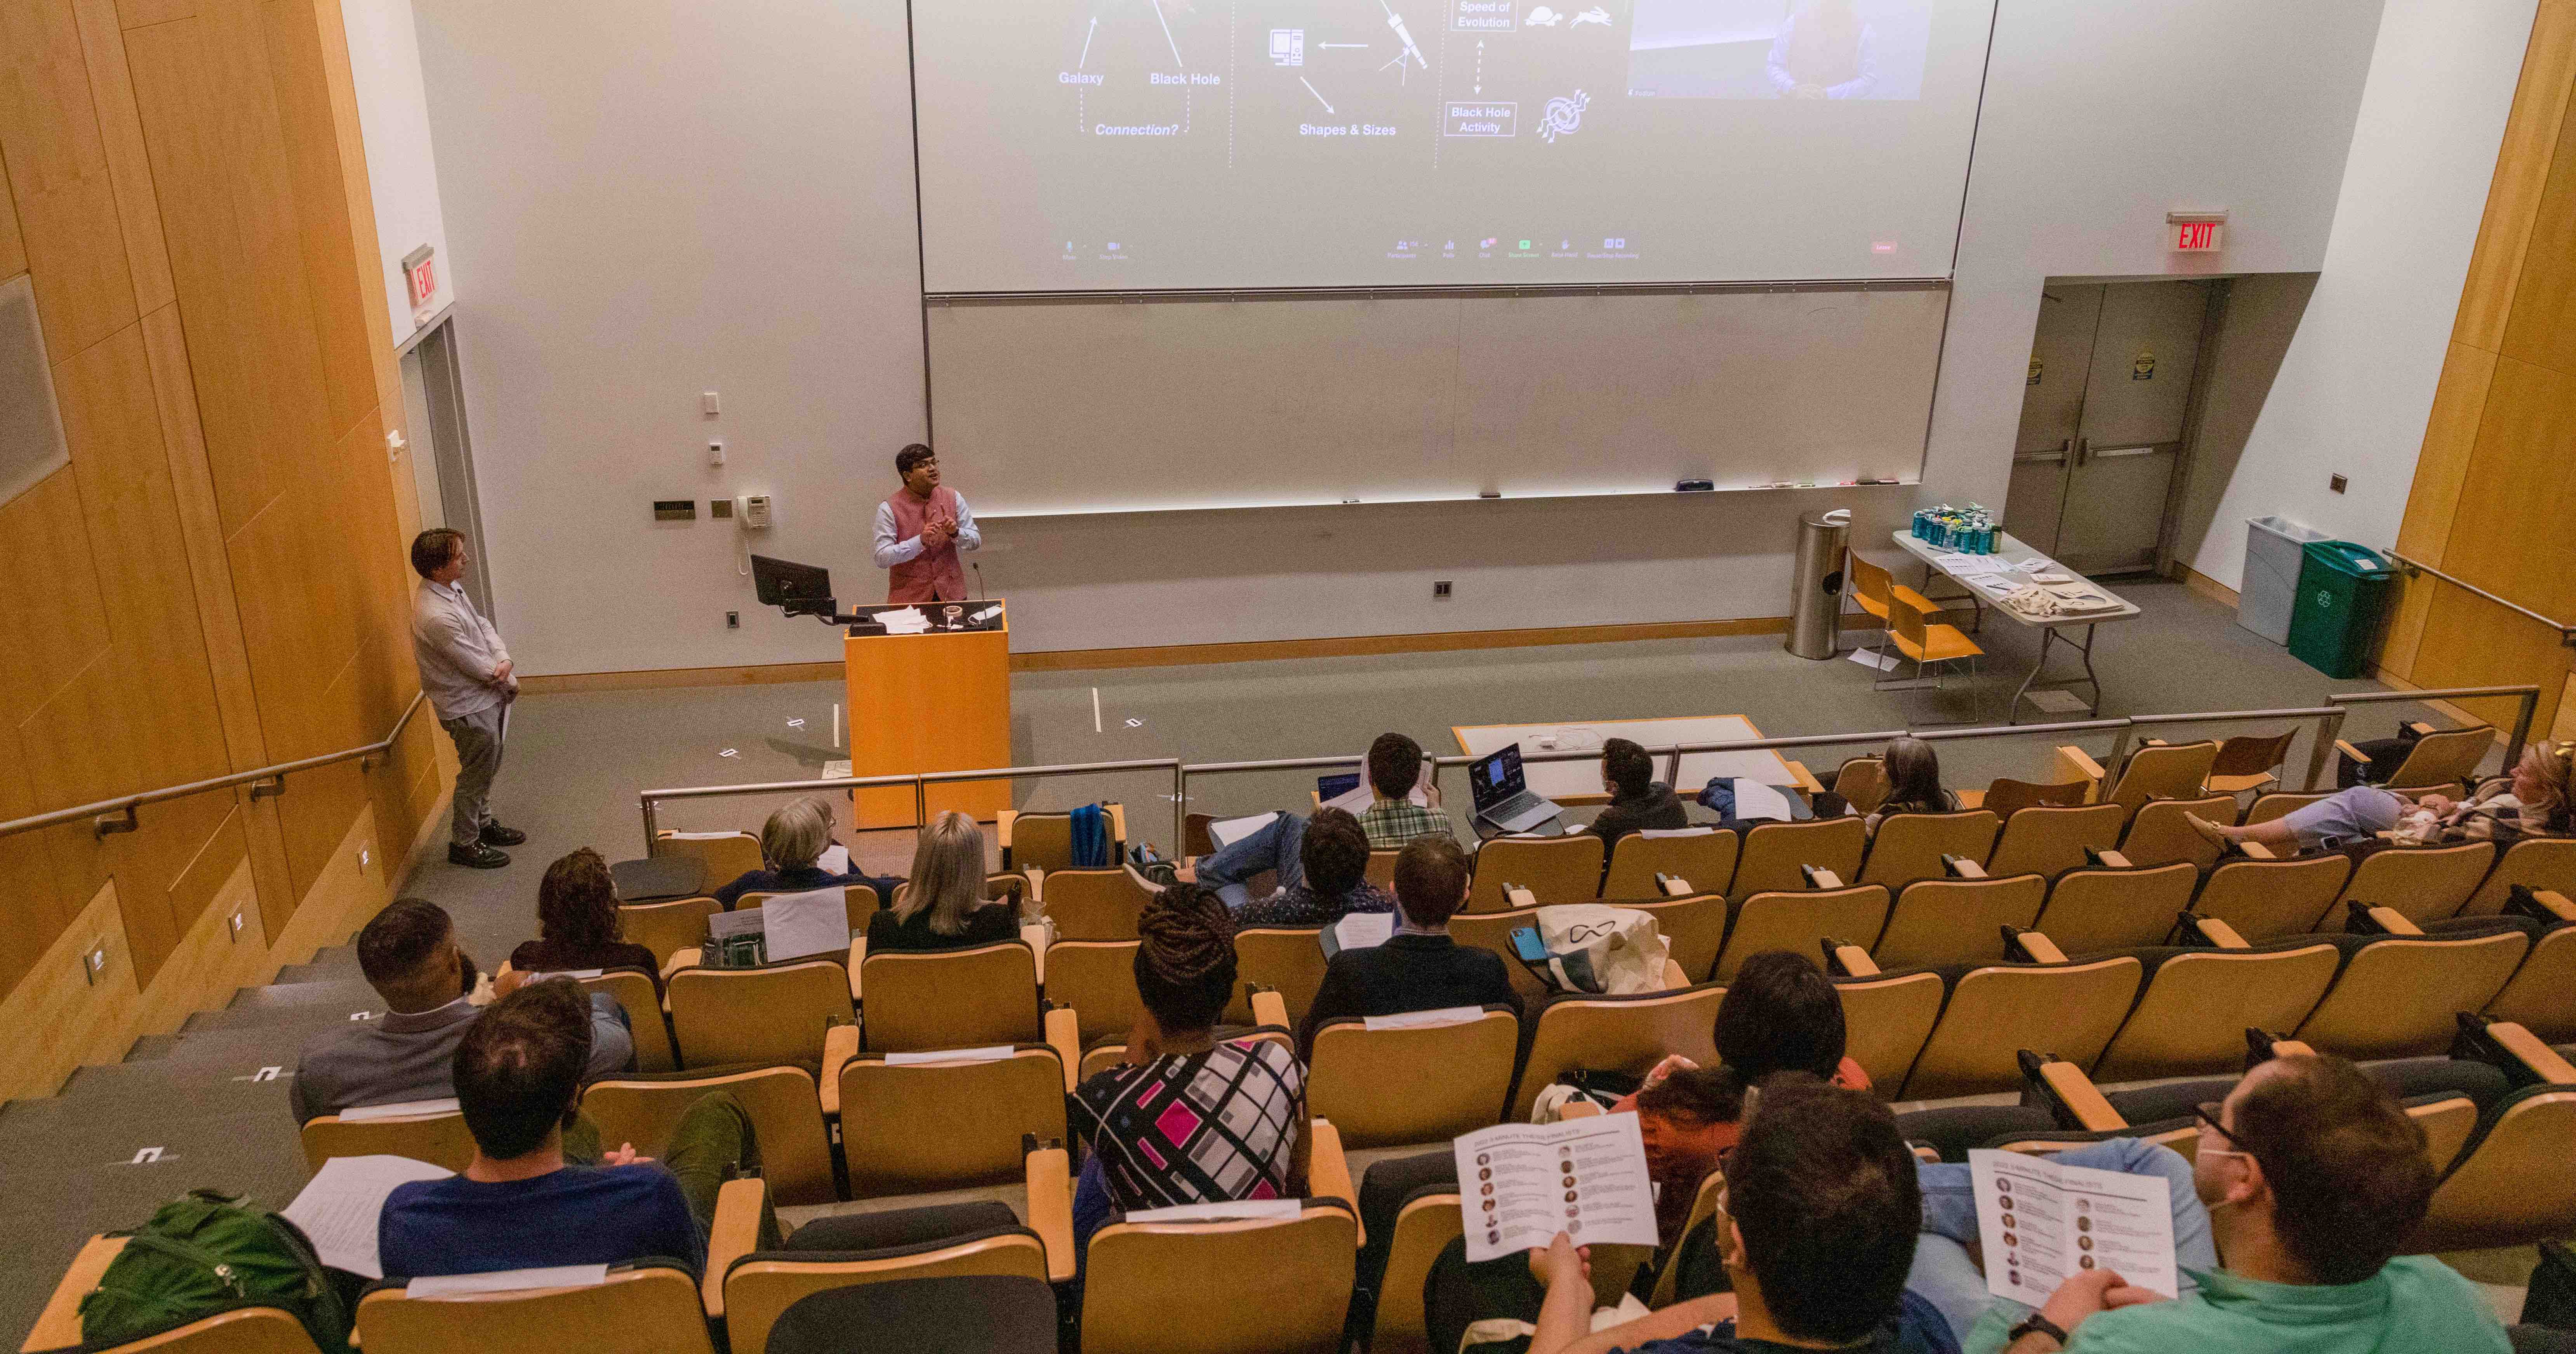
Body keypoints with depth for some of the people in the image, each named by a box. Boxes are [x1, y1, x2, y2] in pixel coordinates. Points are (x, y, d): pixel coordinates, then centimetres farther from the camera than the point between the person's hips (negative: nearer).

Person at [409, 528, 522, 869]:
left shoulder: (452, 588, -2)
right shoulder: (437, 616, -32)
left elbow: (483, 626, 4)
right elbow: (476, 665, -25)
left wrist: (504, 660, -15)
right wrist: (509, 683, -7)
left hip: (486, 698, 9)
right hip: (469, 708, -9)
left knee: (487, 770, 25)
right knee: (476, 776, 8)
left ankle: (484, 824, 44)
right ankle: (464, 843, 25)